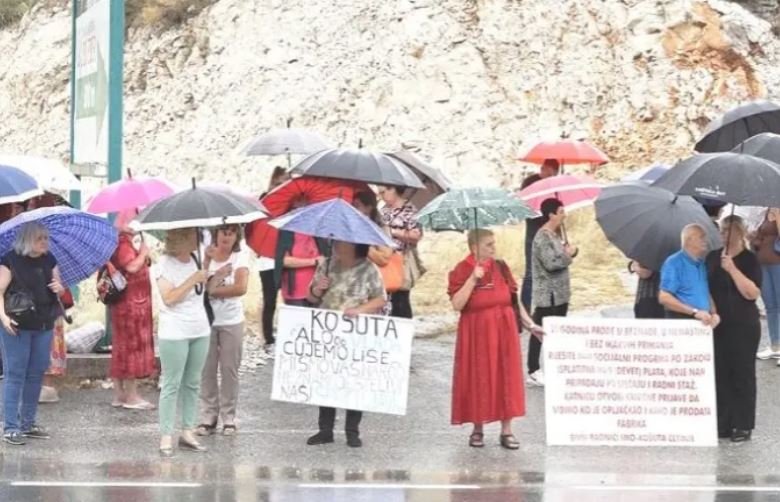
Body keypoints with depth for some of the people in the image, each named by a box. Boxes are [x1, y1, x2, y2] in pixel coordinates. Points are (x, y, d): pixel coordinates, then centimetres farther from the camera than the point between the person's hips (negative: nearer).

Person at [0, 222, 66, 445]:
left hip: (43, 326, 6)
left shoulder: (49, 260, 9)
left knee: (36, 374, 11)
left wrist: (59, 288, -8)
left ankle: (28, 423, 21)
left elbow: (60, 287, 16)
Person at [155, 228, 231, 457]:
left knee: (192, 384, 10)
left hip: (200, 331, 7)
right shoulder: (165, 264, -12)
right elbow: (169, 298, -19)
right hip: (174, 334, -7)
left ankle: (188, 432, 16)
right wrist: (193, 279, -19)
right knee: (172, 385, -4)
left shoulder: (194, 260, 9)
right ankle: (166, 437, -1)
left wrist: (217, 276, 3)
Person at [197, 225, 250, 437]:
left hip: (231, 322, -1)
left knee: (229, 370, 4)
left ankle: (229, 418, 11)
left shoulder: (240, 257, -2)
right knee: (207, 370, 4)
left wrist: (213, 290, -14)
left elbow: (241, 288, -15)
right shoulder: (206, 254, 1)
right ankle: (208, 417, 11)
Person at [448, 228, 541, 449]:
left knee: (505, 378, 3)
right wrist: (473, 279, -21)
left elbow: (514, 298, 10)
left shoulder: (500, 267, 6)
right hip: (477, 333, -3)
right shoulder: (462, 271, -6)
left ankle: (506, 431, 9)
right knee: (478, 379, 2)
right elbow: (457, 305, -16)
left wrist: (530, 324, 7)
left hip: (503, 330, 3)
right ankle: (477, 429, 15)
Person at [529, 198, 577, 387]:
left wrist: (570, 251, -2)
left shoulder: (555, 235, 12)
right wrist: (568, 255, -10)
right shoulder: (542, 237, -18)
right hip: (547, 294, -10)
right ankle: (534, 372, 1)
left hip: (560, 293, 10)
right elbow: (551, 263, -25)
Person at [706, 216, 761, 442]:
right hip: (717, 325, 5)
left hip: (743, 327, -5)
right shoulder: (712, 257, 10)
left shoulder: (749, 260, -6)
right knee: (720, 374, 6)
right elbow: (705, 287, 20)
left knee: (742, 375, -1)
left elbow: (752, 293, -17)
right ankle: (722, 423, 13)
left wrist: (732, 269, -23)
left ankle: (742, 426, 5)